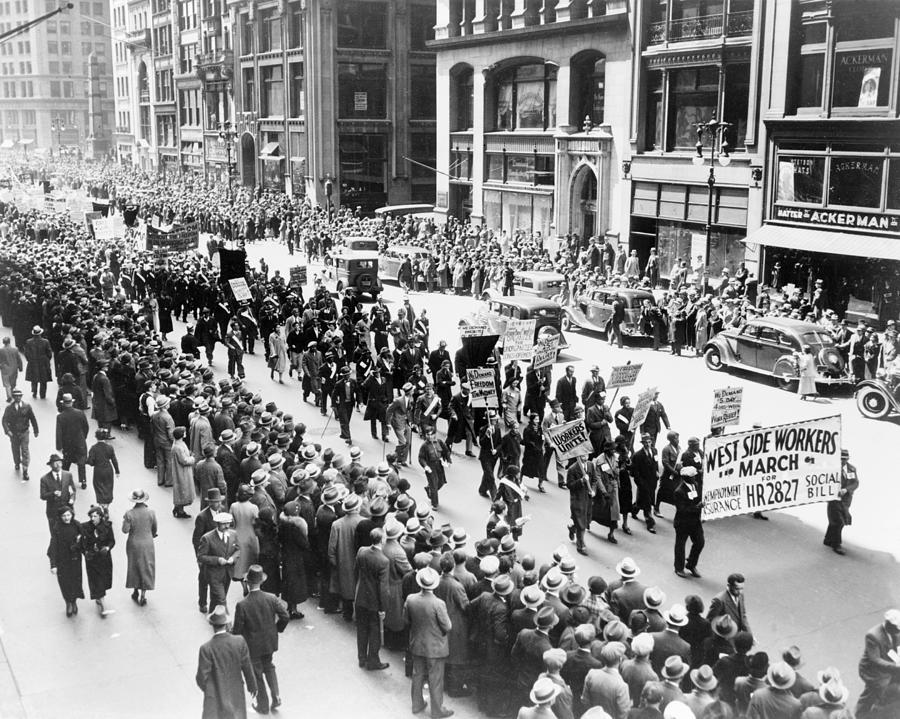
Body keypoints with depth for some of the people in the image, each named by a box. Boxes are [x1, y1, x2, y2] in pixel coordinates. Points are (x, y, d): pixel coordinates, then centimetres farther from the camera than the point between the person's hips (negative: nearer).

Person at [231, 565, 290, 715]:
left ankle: (263, 705, 31)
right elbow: (285, 617, -12)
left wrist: (232, 630, 5)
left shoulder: (242, 605, -25)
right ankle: (276, 696, 20)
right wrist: (277, 629, 7)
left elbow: (237, 629, -18)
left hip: (253, 646, -3)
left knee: (257, 673, 17)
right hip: (270, 641, 3)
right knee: (268, 666, 29)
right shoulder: (271, 598, -17)